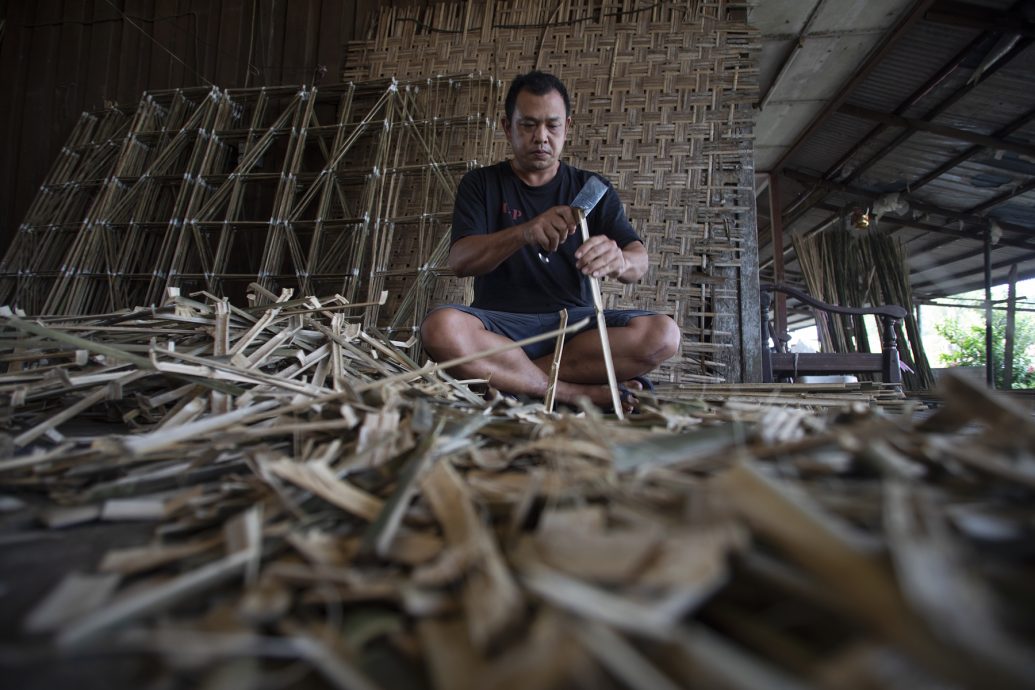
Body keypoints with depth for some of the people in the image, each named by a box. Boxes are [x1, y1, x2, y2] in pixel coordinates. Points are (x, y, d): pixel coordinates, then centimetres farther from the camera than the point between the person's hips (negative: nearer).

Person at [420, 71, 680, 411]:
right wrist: (524, 233, -27)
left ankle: (506, 376, -20)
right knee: (440, 327, -33)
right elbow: (460, 261, -8)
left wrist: (618, 261, -28)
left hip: (574, 321, 2)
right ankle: (583, 393, -24)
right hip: (501, 322, -1)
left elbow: (639, 259, -1)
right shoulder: (480, 184, 10)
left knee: (663, 334, -25)